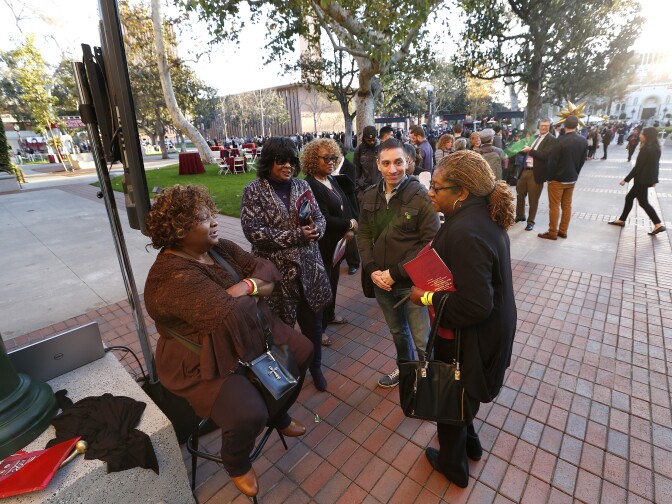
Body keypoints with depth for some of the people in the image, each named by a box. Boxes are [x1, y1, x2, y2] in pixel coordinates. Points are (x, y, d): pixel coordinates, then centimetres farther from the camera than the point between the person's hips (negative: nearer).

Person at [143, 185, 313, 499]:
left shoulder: (219, 247, -2)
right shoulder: (173, 275, -28)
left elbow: (267, 268, -2)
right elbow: (229, 314, -38)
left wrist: (244, 286, -23)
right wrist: (253, 291, -17)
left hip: (251, 334, 9)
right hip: (205, 361, -8)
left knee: (301, 351, 8)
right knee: (248, 414, -24)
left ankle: (278, 414, 35)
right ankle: (236, 465, 16)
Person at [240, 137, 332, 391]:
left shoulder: (302, 186, 7)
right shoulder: (254, 191, -7)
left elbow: (320, 218, 10)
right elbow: (254, 231, -17)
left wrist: (315, 230, -15)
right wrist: (296, 236, -19)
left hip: (308, 268, 4)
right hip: (276, 272, -4)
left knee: (313, 321, 16)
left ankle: (315, 367, 42)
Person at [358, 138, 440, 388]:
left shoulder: (421, 196, -14)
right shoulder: (370, 195, 1)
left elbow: (431, 243, -15)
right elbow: (364, 235, 6)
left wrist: (396, 273, -17)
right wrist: (372, 270, -8)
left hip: (412, 282, -5)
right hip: (380, 281, 5)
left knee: (423, 340, 9)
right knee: (397, 332, 26)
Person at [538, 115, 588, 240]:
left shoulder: (561, 140, -18)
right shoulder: (583, 141, 2)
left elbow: (552, 160, -16)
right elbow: (582, 160, 6)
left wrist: (550, 177, -6)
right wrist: (575, 174, 15)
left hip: (558, 179, -6)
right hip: (572, 178, 6)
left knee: (554, 206, 0)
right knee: (567, 205, 12)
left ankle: (552, 233, 5)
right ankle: (563, 231, 20)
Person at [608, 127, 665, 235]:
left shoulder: (646, 149, -20)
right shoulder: (655, 148, 8)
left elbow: (637, 167, -21)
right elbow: (654, 165, 15)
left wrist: (626, 179, -15)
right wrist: (654, 180, 21)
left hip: (642, 180, -10)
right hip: (648, 179, 10)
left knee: (643, 202, -2)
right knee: (629, 197, 17)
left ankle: (658, 225, 0)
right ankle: (621, 220, 24)